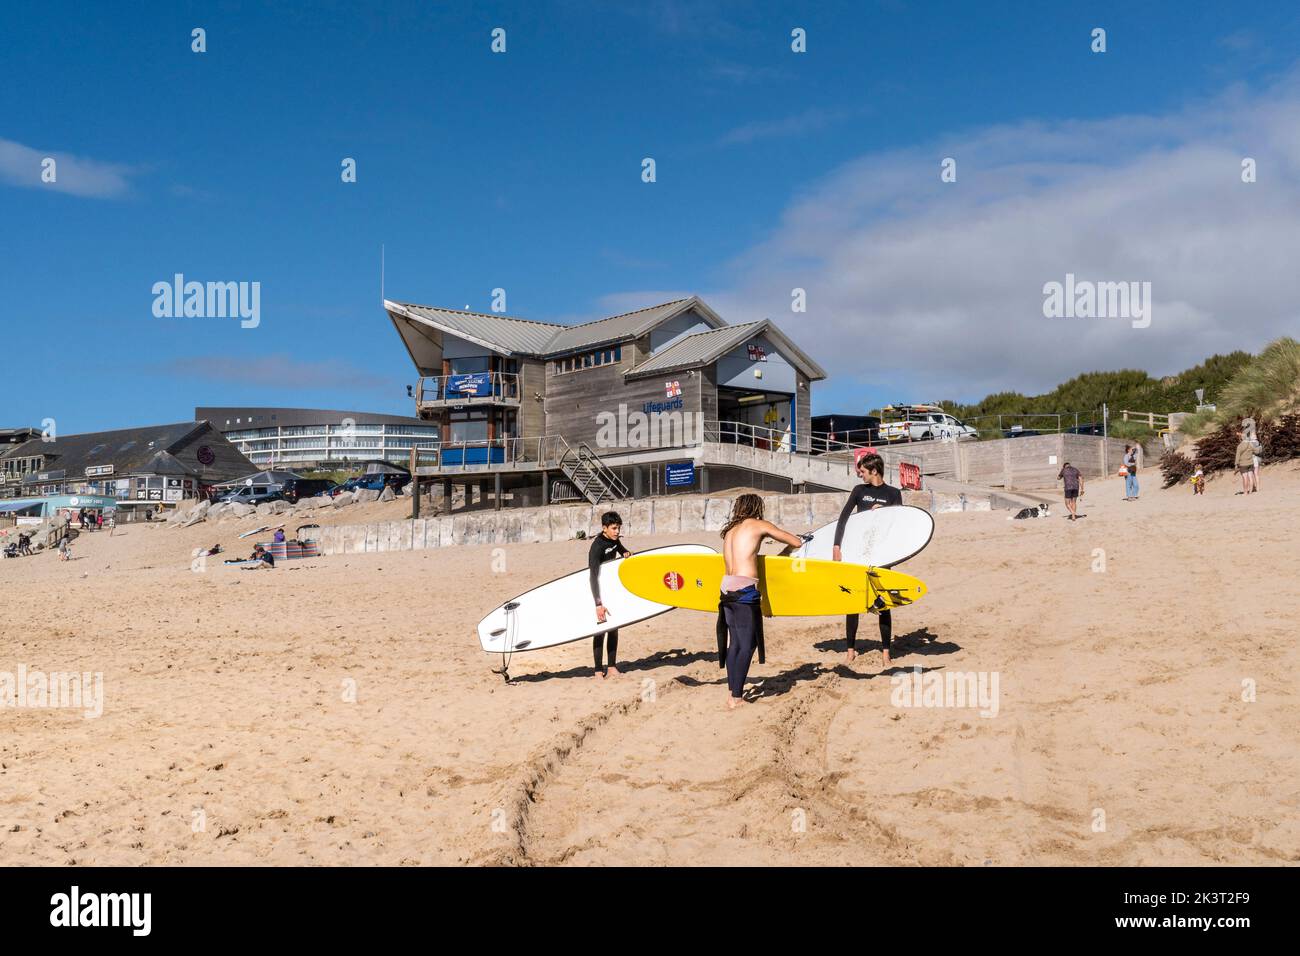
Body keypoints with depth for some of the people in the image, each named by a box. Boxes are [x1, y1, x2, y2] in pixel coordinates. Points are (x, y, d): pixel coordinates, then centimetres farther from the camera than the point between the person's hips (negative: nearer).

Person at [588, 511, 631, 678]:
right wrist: (598, 604, -43)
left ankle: (612, 666, 18)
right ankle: (598, 670, -1)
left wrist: (626, 553, -4)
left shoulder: (614, 539, -3)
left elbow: (622, 551, 22)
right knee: (601, 629, -7)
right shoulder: (597, 547, -27)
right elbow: (593, 577, -35)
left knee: (614, 627, 9)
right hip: (598, 591, -7)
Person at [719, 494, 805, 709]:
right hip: (744, 590, -7)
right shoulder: (759, 525, 3)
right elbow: (797, 542, 7)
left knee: (735, 642, 13)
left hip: (726, 589, 7)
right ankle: (736, 698, -2)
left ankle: (731, 693, 14)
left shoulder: (730, 530, 20)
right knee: (747, 645, -1)